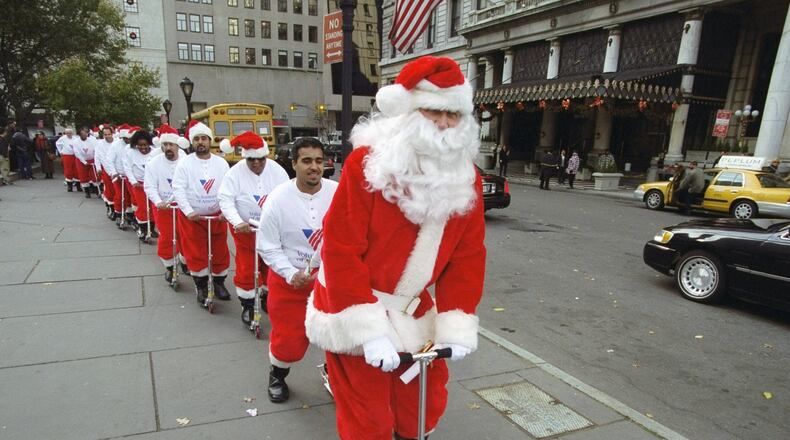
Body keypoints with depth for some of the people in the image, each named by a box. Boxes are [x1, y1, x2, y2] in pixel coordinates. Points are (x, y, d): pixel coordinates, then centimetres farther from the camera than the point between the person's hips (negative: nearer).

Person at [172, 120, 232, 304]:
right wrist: (188, 211, -19)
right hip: (192, 217, -2)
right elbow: (178, 189, -9)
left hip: (218, 216, 2)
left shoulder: (221, 163, 2)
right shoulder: (185, 163, -4)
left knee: (220, 251, 9)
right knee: (196, 253, 5)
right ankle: (201, 285, 21)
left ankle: (219, 282, 27)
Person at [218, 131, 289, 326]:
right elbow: (226, 200, -16)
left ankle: (269, 299, 34)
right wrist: (238, 222, -29)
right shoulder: (235, 173, -13)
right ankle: (248, 305, 22)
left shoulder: (277, 171, -9)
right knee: (246, 269, 4)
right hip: (245, 229, -2)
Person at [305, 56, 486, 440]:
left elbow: (467, 255, -3)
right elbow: (341, 249, -23)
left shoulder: (467, 176, -5)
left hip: (414, 312, 5)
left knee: (425, 406, 19)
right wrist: (368, 329, -25)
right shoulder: (367, 162, -21)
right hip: (354, 312, -5)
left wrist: (457, 326, -9)